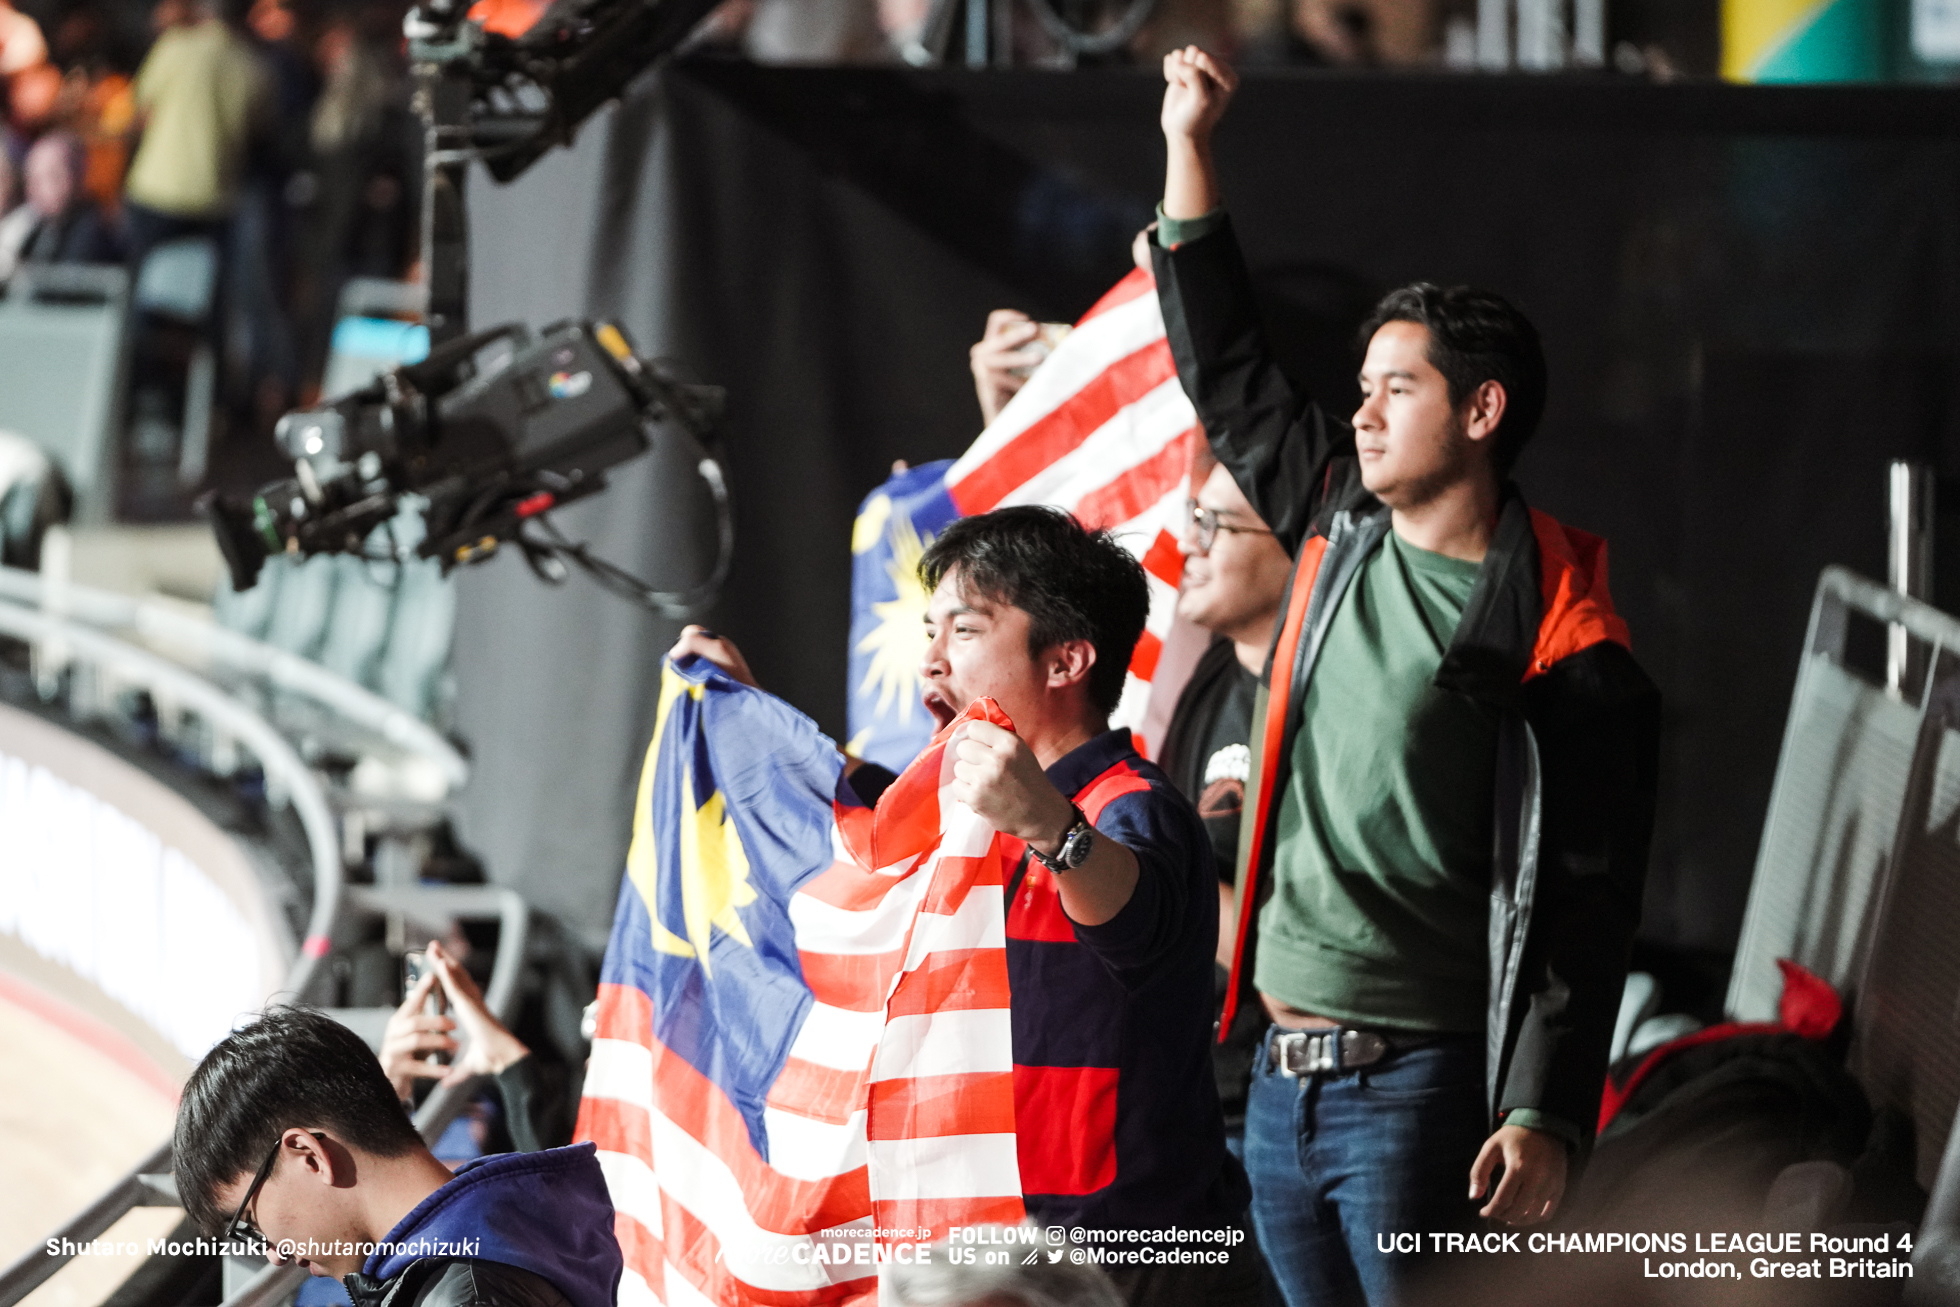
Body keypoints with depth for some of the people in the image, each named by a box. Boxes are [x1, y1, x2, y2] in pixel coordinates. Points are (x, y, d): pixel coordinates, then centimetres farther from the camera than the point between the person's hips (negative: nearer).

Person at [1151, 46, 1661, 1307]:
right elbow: (1223, 365, 21)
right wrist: (1188, 144, 18)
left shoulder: (1564, 649, -9)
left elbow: (1581, 915, -13)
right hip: (1283, 1084, 7)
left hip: (1417, 1090, -7)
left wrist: (1544, 1121, -21)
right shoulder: (1342, 530, 10)